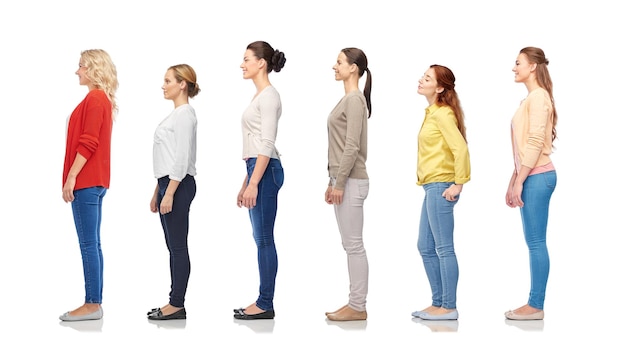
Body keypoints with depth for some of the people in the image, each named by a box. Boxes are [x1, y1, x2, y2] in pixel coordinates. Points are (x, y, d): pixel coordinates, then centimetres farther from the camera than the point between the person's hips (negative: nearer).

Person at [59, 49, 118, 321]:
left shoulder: (94, 99, -11)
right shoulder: (102, 99, 17)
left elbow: (88, 143, -18)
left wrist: (71, 177, -19)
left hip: (86, 181, -10)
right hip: (94, 181, 10)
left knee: (88, 244, -8)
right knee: (92, 244, 10)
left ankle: (92, 305, -6)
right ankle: (94, 303, 13)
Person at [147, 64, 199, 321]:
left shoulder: (185, 114, -14)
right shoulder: (175, 114, 17)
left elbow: (182, 158, -20)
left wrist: (169, 194, -22)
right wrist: (157, 191, 21)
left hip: (178, 185, -11)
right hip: (168, 183, 11)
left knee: (178, 247, -4)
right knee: (173, 247, 11)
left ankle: (177, 305, 1)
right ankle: (175, 303, 15)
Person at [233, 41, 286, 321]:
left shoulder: (269, 95, -14)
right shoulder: (260, 95, 17)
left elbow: (267, 144, -20)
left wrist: (253, 183, -22)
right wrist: (245, 182, 22)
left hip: (265, 171, -11)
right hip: (257, 170, 11)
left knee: (264, 239, -5)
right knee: (261, 239, 11)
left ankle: (265, 304, 2)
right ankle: (263, 302, 16)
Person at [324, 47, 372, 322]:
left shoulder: (355, 99, -14)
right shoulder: (347, 99, 16)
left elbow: (352, 147, -19)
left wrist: (340, 183, -19)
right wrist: (332, 182, 19)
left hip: (351, 182, -10)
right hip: (343, 180, 10)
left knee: (353, 245, -5)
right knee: (351, 245, 11)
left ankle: (358, 307, 0)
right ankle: (354, 304, 15)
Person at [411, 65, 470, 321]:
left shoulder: (442, 113, -13)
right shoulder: (432, 112, 16)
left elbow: (461, 148, -22)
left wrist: (459, 183, -20)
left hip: (440, 187, -10)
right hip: (432, 187, 10)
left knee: (443, 248, -5)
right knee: (426, 247, 14)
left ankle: (449, 308, 2)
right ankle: (438, 303, 21)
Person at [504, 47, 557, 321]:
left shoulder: (538, 97, -11)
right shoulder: (531, 98, 17)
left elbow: (535, 143, -18)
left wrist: (520, 182, -18)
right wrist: (513, 181, 18)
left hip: (537, 177, -10)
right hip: (530, 177, 10)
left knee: (536, 242, -6)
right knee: (534, 243, 10)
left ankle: (536, 306, -2)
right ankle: (534, 304, 13)